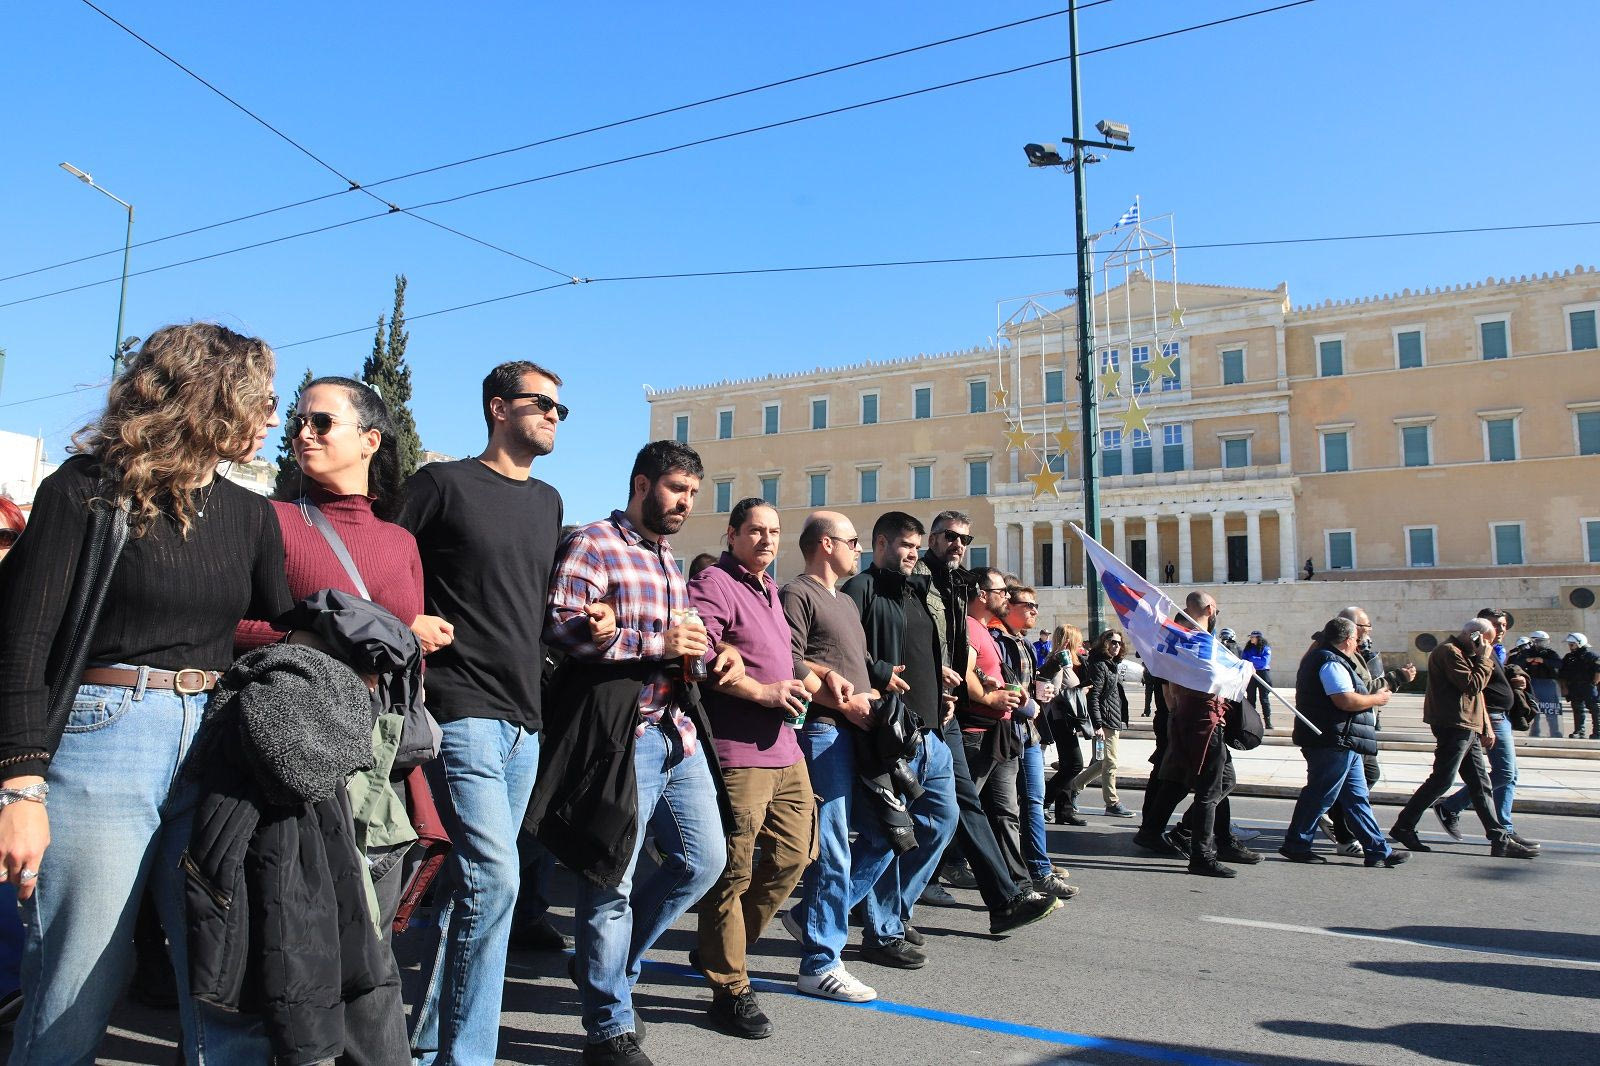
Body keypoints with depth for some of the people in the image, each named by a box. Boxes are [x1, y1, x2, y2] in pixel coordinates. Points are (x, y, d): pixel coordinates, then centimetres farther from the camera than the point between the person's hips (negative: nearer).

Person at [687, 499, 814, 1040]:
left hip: (784, 747, 9)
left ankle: (722, 948, 30)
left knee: (794, 853, 12)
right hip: (738, 751, -9)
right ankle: (730, 990, 15)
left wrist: (802, 680, 16)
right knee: (733, 870, 1)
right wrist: (762, 692, -21)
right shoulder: (714, 584, -9)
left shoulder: (768, 589, 20)